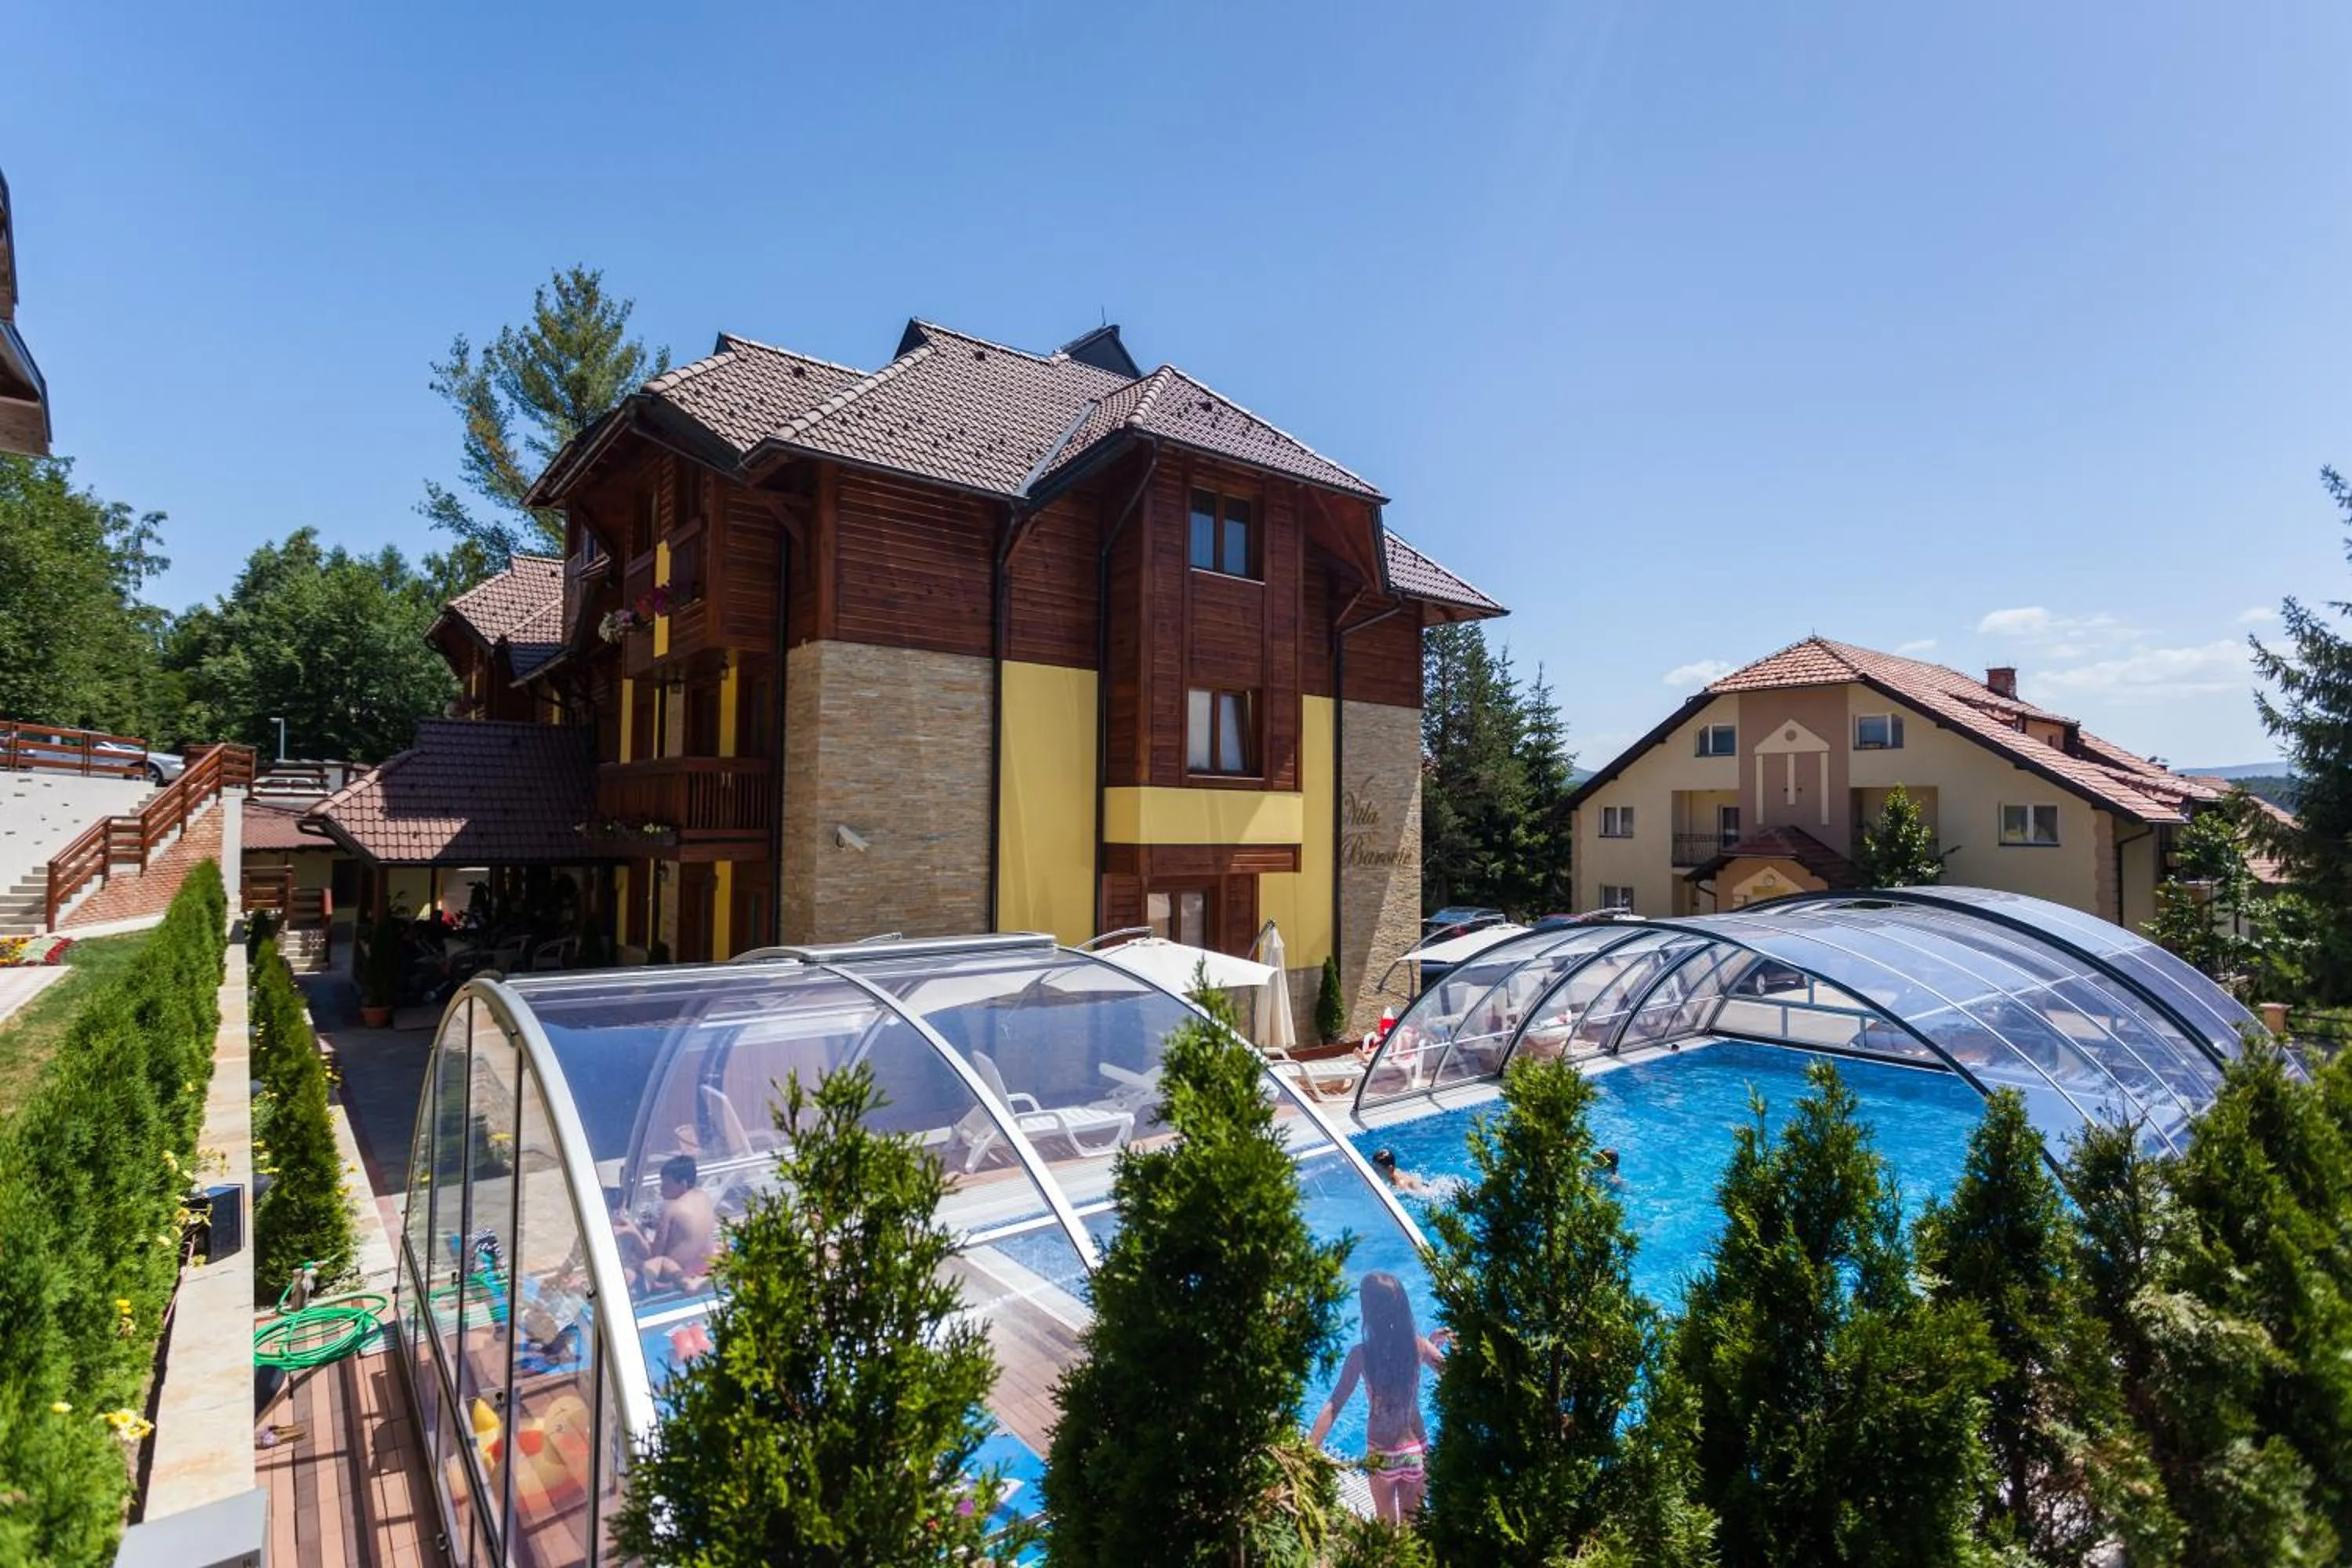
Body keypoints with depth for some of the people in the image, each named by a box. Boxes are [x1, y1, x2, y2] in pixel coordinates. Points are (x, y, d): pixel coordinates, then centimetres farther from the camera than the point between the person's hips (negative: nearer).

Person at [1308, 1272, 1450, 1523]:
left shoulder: (1361, 1353, -21)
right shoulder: (1417, 1344, -15)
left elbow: (1334, 1406, -22)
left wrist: (1309, 1449, -20)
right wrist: (1435, 1343, 14)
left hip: (1381, 1453, -2)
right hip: (1416, 1449, 2)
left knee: (1387, 1525, 21)